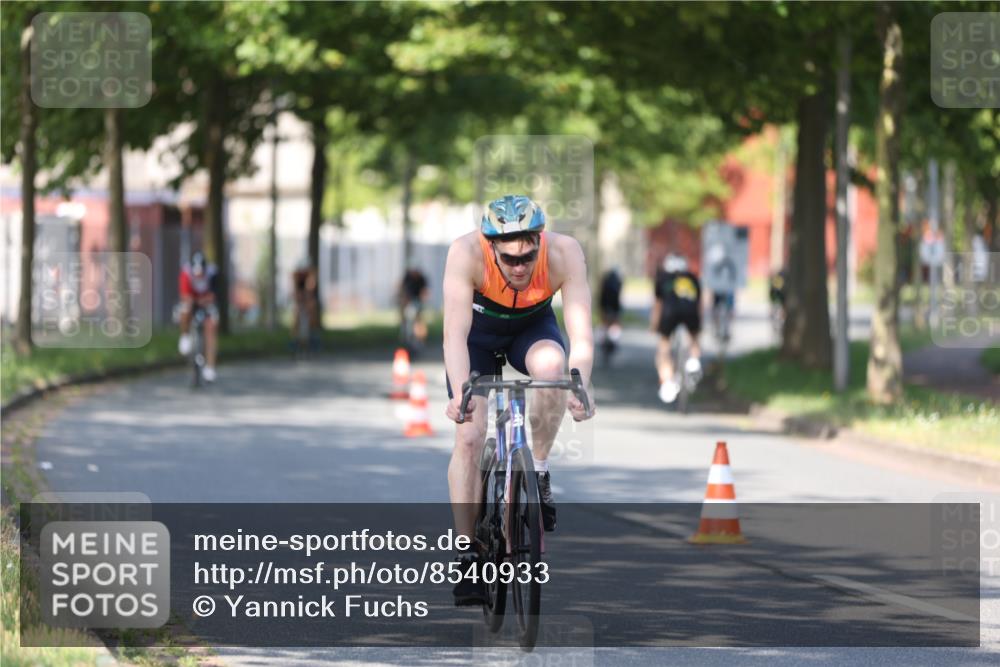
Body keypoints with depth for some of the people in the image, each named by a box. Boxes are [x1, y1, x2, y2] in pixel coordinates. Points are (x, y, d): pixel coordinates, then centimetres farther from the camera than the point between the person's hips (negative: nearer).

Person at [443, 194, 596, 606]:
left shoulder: (564, 254, -34)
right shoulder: (467, 253, -36)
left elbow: (581, 332, -38)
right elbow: (455, 333, -43)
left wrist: (580, 387, -56)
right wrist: (460, 393, -58)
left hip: (533, 325, 0)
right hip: (478, 328, 0)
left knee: (551, 364, -35)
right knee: (469, 437, -14)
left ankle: (539, 472, -14)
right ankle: (468, 559, -5)